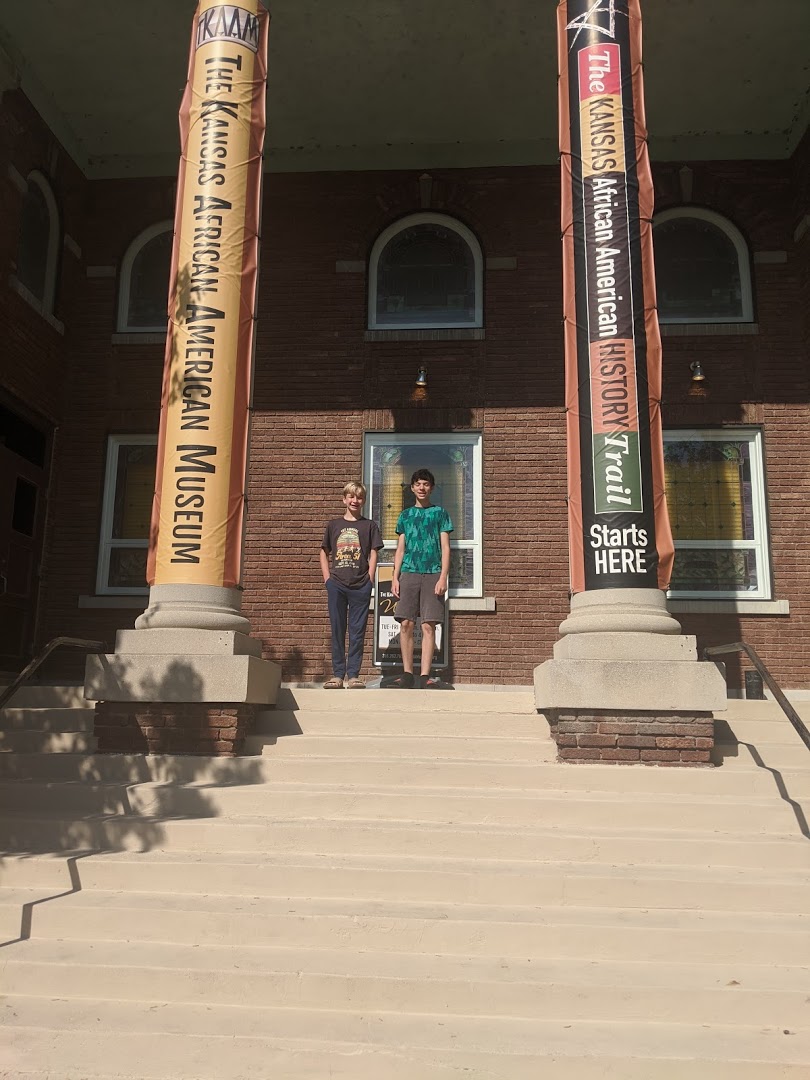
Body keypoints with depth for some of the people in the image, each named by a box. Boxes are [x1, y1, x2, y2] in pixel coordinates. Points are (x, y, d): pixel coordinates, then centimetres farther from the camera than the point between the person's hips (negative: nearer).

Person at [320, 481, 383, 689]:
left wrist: (369, 581, -3)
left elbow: (373, 555, 6)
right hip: (336, 585, 1)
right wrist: (328, 579, 4)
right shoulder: (333, 525, 12)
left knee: (357, 631, 1)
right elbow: (324, 553, 15)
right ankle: (337, 674, 10)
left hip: (360, 586, -1)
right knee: (337, 630, 4)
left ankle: (353, 675, 6)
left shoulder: (369, 526, 8)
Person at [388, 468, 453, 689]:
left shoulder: (440, 513, 10)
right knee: (406, 624, -4)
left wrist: (443, 577, -6)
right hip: (409, 572, 2)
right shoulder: (405, 515, 17)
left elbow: (445, 548, 5)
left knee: (428, 626, -6)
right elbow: (400, 549, 16)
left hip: (432, 573, -2)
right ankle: (407, 674, 2)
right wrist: (395, 577, 4)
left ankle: (425, 675, -5)